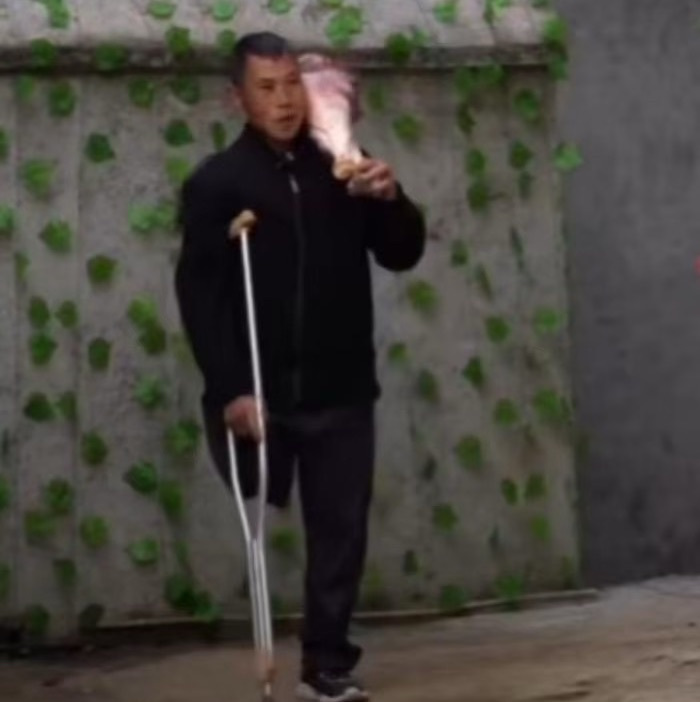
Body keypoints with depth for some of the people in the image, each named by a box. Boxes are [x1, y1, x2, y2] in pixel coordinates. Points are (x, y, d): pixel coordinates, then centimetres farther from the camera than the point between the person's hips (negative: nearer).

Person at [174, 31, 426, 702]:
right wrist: (229, 388, -18)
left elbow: (402, 255, 12)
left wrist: (391, 200, -10)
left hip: (341, 391, 4)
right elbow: (198, 292, -9)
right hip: (261, 392, -3)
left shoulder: (340, 172, 10)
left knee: (341, 529, 5)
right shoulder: (216, 182, -4)